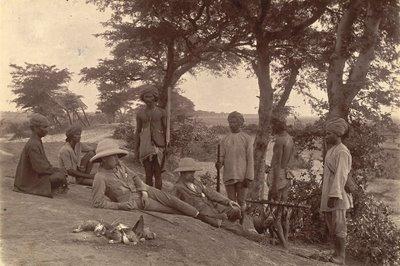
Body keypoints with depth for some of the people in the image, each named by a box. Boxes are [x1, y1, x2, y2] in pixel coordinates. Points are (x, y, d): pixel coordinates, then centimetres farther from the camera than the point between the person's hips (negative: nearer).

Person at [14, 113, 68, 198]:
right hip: (30, 181, -10)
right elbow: (39, 167, -24)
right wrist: (54, 170, -12)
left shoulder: (37, 141, 10)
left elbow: (44, 162, 17)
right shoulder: (33, 145, -21)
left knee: (61, 171, 13)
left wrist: (54, 169, 6)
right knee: (60, 177, -20)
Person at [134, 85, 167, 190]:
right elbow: (137, 132, 11)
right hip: (145, 147, 2)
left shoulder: (161, 112, 2)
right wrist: (136, 150, 8)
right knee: (148, 175, 4)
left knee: (157, 175, -2)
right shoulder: (140, 113, 7)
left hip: (159, 146, -2)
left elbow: (165, 130, 4)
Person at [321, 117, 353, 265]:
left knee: (338, 227, -3)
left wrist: (334, 196, -25)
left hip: (338, 196, -10)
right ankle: (337, 254, 24)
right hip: (328, 195, 10)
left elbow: (340, 175, -21)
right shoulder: (331, 151, 16)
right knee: (331, 227, 14)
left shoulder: (342, 152, -14)